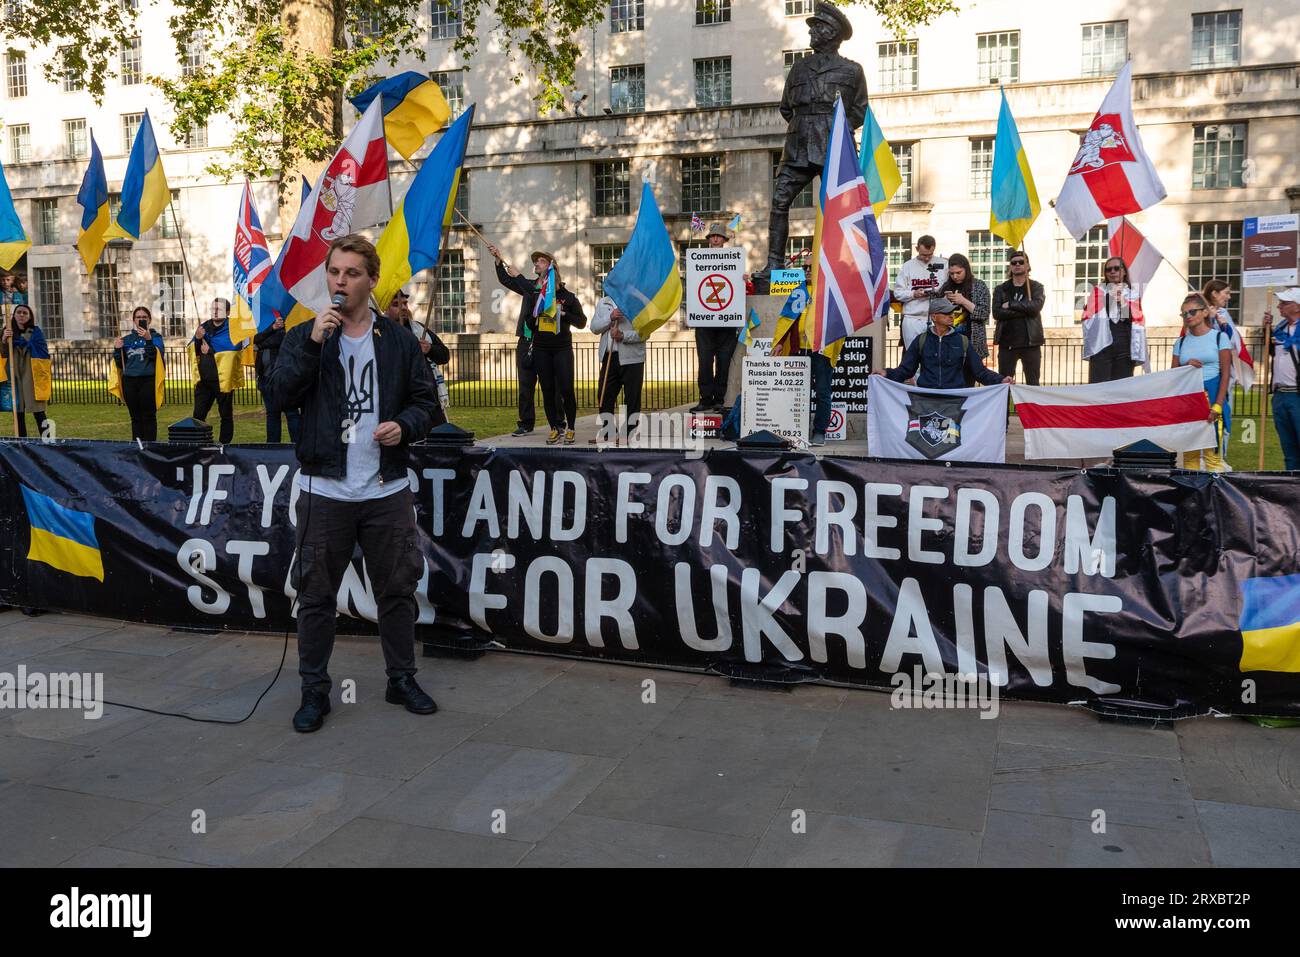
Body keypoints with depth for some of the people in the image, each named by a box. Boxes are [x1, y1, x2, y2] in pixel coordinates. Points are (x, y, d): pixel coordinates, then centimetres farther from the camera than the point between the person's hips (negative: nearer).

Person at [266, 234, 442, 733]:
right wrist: (312, 343, -20)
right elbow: (281, 395, -10)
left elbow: (425, 399, 10)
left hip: (388, 490, 1)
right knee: (316, 595, 7)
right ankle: (314, 689, 21)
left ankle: (402, 678, 27)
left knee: (397, 589, 10)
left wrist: (405, 425, -10)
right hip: (324, 490, -1)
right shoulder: (304, 336, 2)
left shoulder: (399, 342, 5)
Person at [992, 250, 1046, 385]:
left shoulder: (1036, 287, 7)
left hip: (1031, 343, -1)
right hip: (1007, 343, 1)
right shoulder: (1000, 290, 9)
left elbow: (1036, 306, -14)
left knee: (1033, 383, 4)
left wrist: (1011, 305, -10)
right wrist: (1024, 310, -12)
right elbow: (997, 313, -7)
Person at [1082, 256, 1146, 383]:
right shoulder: (1098, 291, 10)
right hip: (1101, 347, -2)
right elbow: (1088, 318, 1)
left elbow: (1139, 325, 7)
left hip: (1125, 348, 2)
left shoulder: (1133, 294, 13)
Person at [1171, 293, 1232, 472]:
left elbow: (1225, 374, -2)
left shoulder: (1219, 337, 3)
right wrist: (1186, 366, -9)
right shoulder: (1181, 342, 14)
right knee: (1189, 453, 3)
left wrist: (1218, 405, -12)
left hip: (1212, 395, -4)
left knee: (1212, 453, -8)